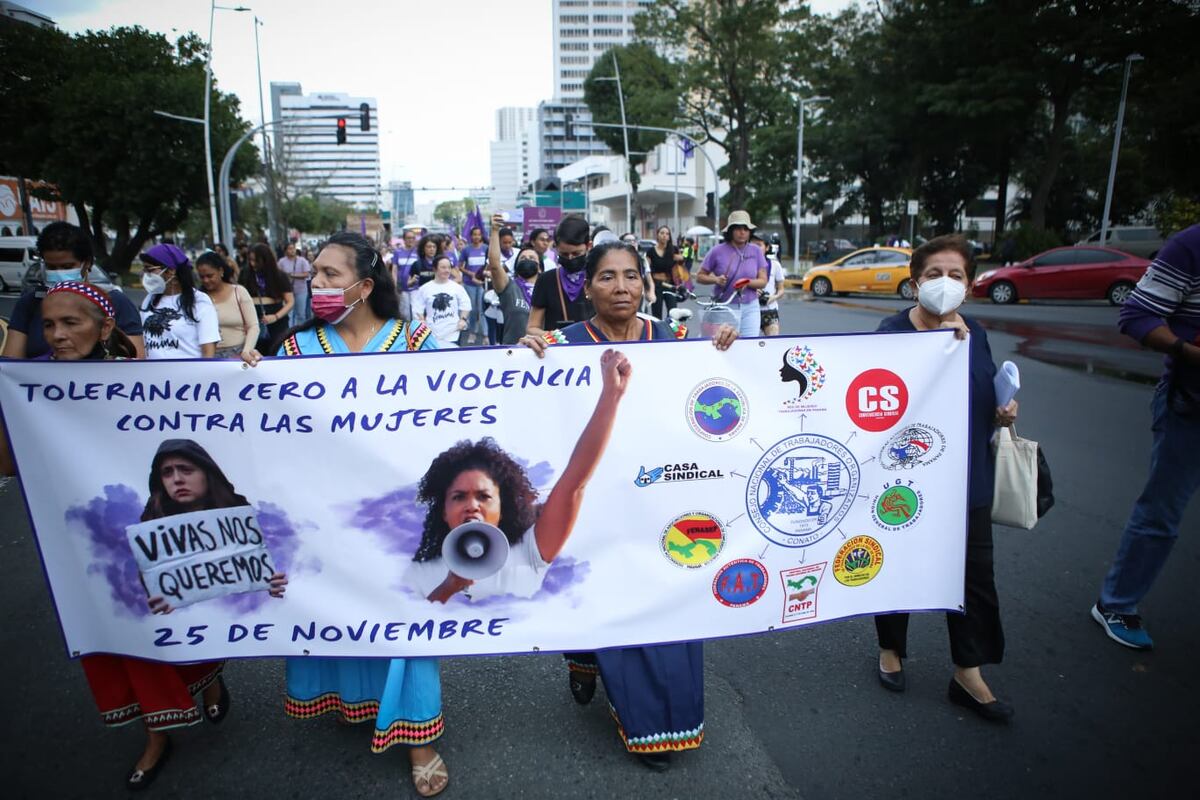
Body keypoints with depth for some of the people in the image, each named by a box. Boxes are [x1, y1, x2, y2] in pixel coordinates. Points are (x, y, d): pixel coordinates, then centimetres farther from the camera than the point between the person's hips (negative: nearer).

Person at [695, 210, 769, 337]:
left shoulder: (756, 251, 8)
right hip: (725, 308, -3)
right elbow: (699, 276, 3)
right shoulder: (718, 251, 0)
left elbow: (763, 281, 5)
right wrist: (716, 279, -15)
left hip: (750, 308, 3)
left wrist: (747, 282, -15)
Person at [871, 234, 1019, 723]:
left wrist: (1003, 412, 1)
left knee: (974, 573, 10)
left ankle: (968, 675, 28)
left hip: (968, 475, 5)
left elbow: (985, 395, 20)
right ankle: (891, 649, 37)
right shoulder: (895, 330, -11)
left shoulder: (975, 333, 6)